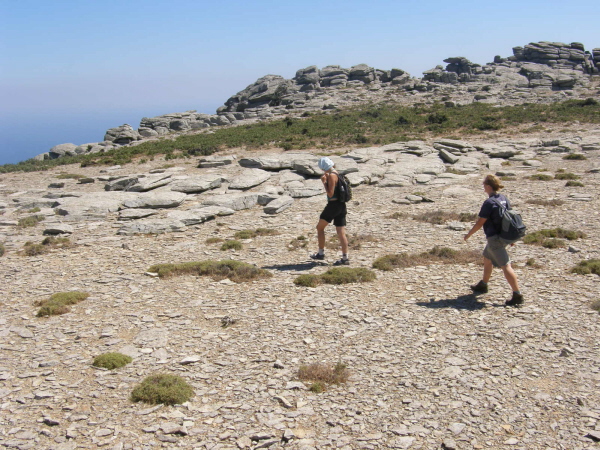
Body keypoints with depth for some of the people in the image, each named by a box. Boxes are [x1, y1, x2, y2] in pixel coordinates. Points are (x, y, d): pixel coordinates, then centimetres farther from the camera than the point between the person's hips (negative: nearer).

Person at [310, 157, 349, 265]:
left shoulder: (331, 176, -14)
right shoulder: (336, 174, 15)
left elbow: (330, 194, -19)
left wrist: (324, 182, -11)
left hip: (333, 205, -8)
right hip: (341, 205, 8)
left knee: (320, 228, 8)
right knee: (341, 232, 4)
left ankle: (321, 253, 13)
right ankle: (345, 258, 0)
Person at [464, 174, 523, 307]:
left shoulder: (489, 203, -19)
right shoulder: (504, 199, 6)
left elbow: (480, 223, -16)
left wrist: (469, 234, -2)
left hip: (495, 238, -9)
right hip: (504, 236, 9)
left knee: (505, 266, -8)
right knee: (487, 258, 25)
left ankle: (517, 296, -7)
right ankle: (483, 285, 41)